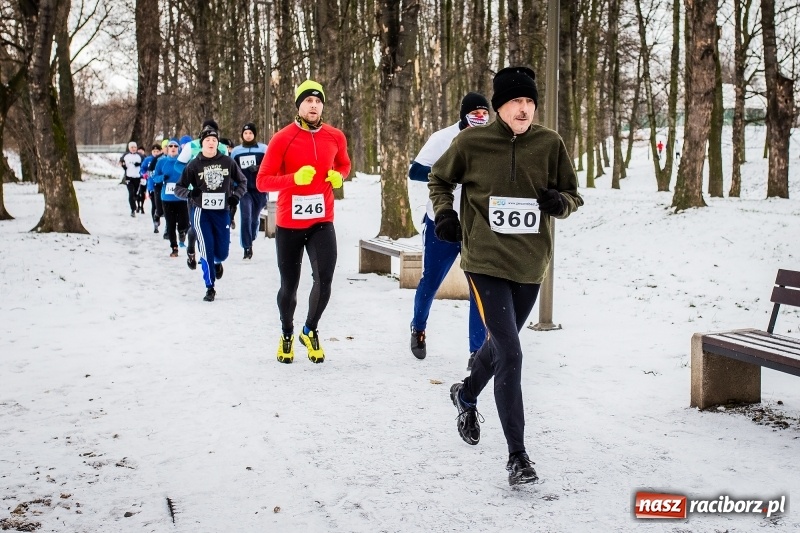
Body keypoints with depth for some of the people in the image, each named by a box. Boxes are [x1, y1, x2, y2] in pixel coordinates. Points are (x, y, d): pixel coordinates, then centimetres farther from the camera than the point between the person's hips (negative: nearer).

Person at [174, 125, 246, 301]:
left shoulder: (227, 162, 1)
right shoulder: (194, 165, -3)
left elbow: (242, 181, 14)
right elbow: (178, 188, 2)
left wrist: (236, 195, -3)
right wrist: (189, 193, -18)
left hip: (222, 212, 1)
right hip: (201, 212, -1)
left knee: (222, 252, 4)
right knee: (207, 250, -6)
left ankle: (217, 262, 43)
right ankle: (210, 288, 8)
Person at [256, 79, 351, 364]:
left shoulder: (335, 137, 2)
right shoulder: (282, 139, -8)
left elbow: (344, 164, 22)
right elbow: (262, 181, -8)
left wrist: (338, 176, -1)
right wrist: (295, 178, -23)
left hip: (322, 223, 2)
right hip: (289, 225, -2)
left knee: (324, 280, -11)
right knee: (289, 286, 9)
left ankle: (310, 330, 16)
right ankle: (287, 334, 35)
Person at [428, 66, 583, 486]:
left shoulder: (550, 144, -2)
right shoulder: (472, 142, -6)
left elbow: (573, 195, 9)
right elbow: (439, 180, 11)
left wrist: (559, 202, -13)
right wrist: (444, 213, -6)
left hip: (530, 265, 4)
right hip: (486, 262, -4)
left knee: (501, 344, 23)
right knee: (510, 354, -12)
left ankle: (467, 395, 54)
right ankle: (517, 455, -3)